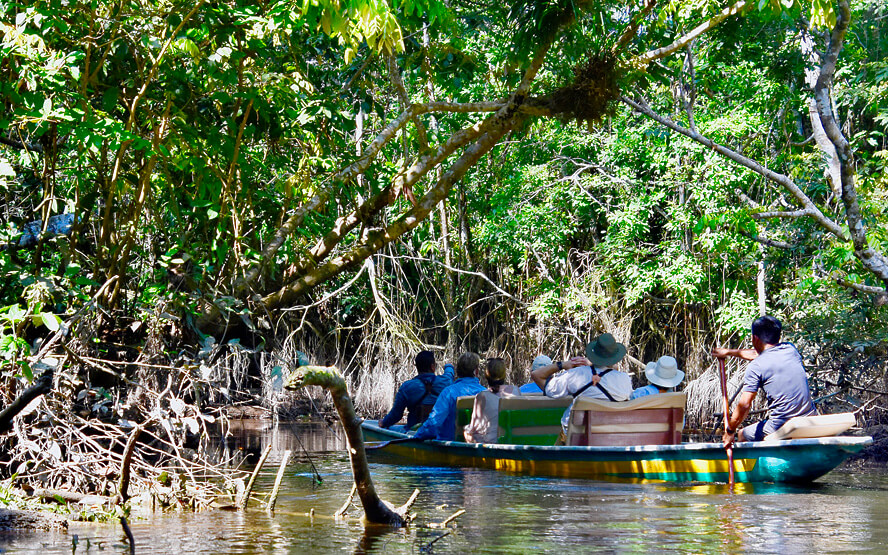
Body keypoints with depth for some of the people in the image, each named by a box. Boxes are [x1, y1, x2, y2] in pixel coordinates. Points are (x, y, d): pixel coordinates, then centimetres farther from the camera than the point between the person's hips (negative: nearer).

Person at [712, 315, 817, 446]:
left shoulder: (755, 367, -8)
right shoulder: (790, 349, 10)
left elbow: (744, 405, -11)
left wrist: (730, 431, 3)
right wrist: (729, 352, 41)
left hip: (781, 427, -5)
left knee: (742, 435, 18)